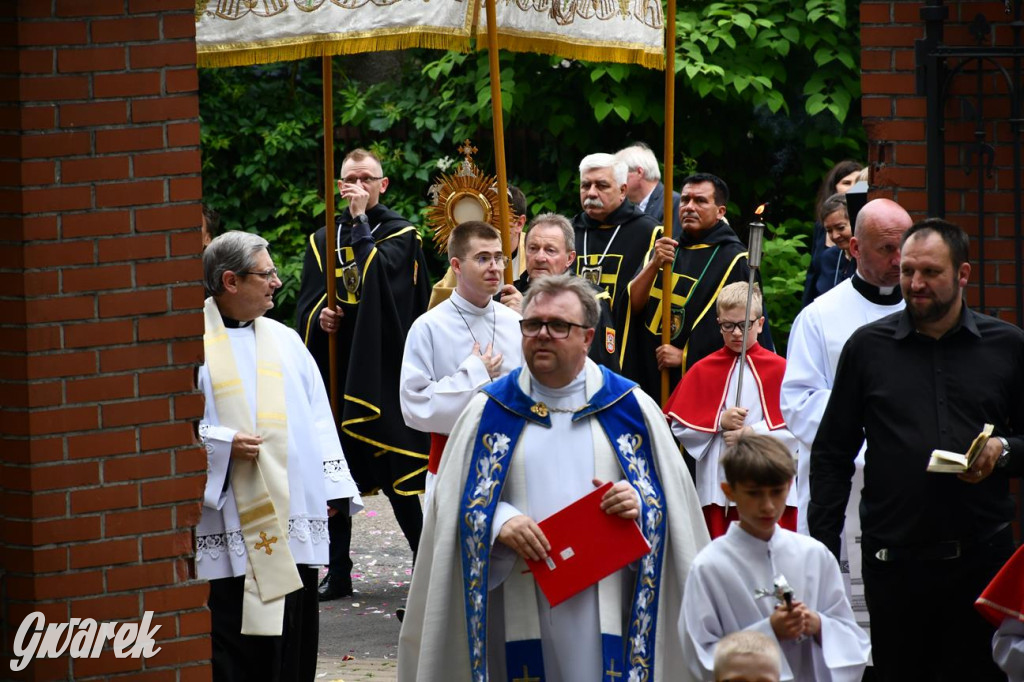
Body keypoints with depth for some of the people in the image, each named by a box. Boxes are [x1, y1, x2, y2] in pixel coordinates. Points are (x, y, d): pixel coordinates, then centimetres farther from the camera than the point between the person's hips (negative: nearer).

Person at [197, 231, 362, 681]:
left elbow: (318, 421, 15)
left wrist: (332, 491, 7)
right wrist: (221, 442, -18)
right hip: (227, 528, -5)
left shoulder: (285, 341, 15)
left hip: (293, 521, 5)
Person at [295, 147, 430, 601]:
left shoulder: (401, 235, 4)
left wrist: (360, 220, -9)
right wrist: (319, 319, -8)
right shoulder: (323, 240, 15)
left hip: (383, 369, -4)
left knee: (397, 477, -7)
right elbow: (305, 306, 14)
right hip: (335, 371, 4)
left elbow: (378, 270, -16)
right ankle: (338, 572, 11)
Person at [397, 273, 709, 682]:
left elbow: (672, 497, 8)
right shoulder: (490, 411, 7)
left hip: (606, 610, 0)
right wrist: (499, 524, -15)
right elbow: (454, 501, 5)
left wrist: (640, 504, -13)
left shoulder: (631, 408, 6)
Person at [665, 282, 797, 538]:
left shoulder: (779, 369, 2)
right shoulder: (703, 371, 7)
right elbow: (679, 426, 5)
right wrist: (719, 421, -9)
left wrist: (755, 432, -14)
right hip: (717, 486, 1)